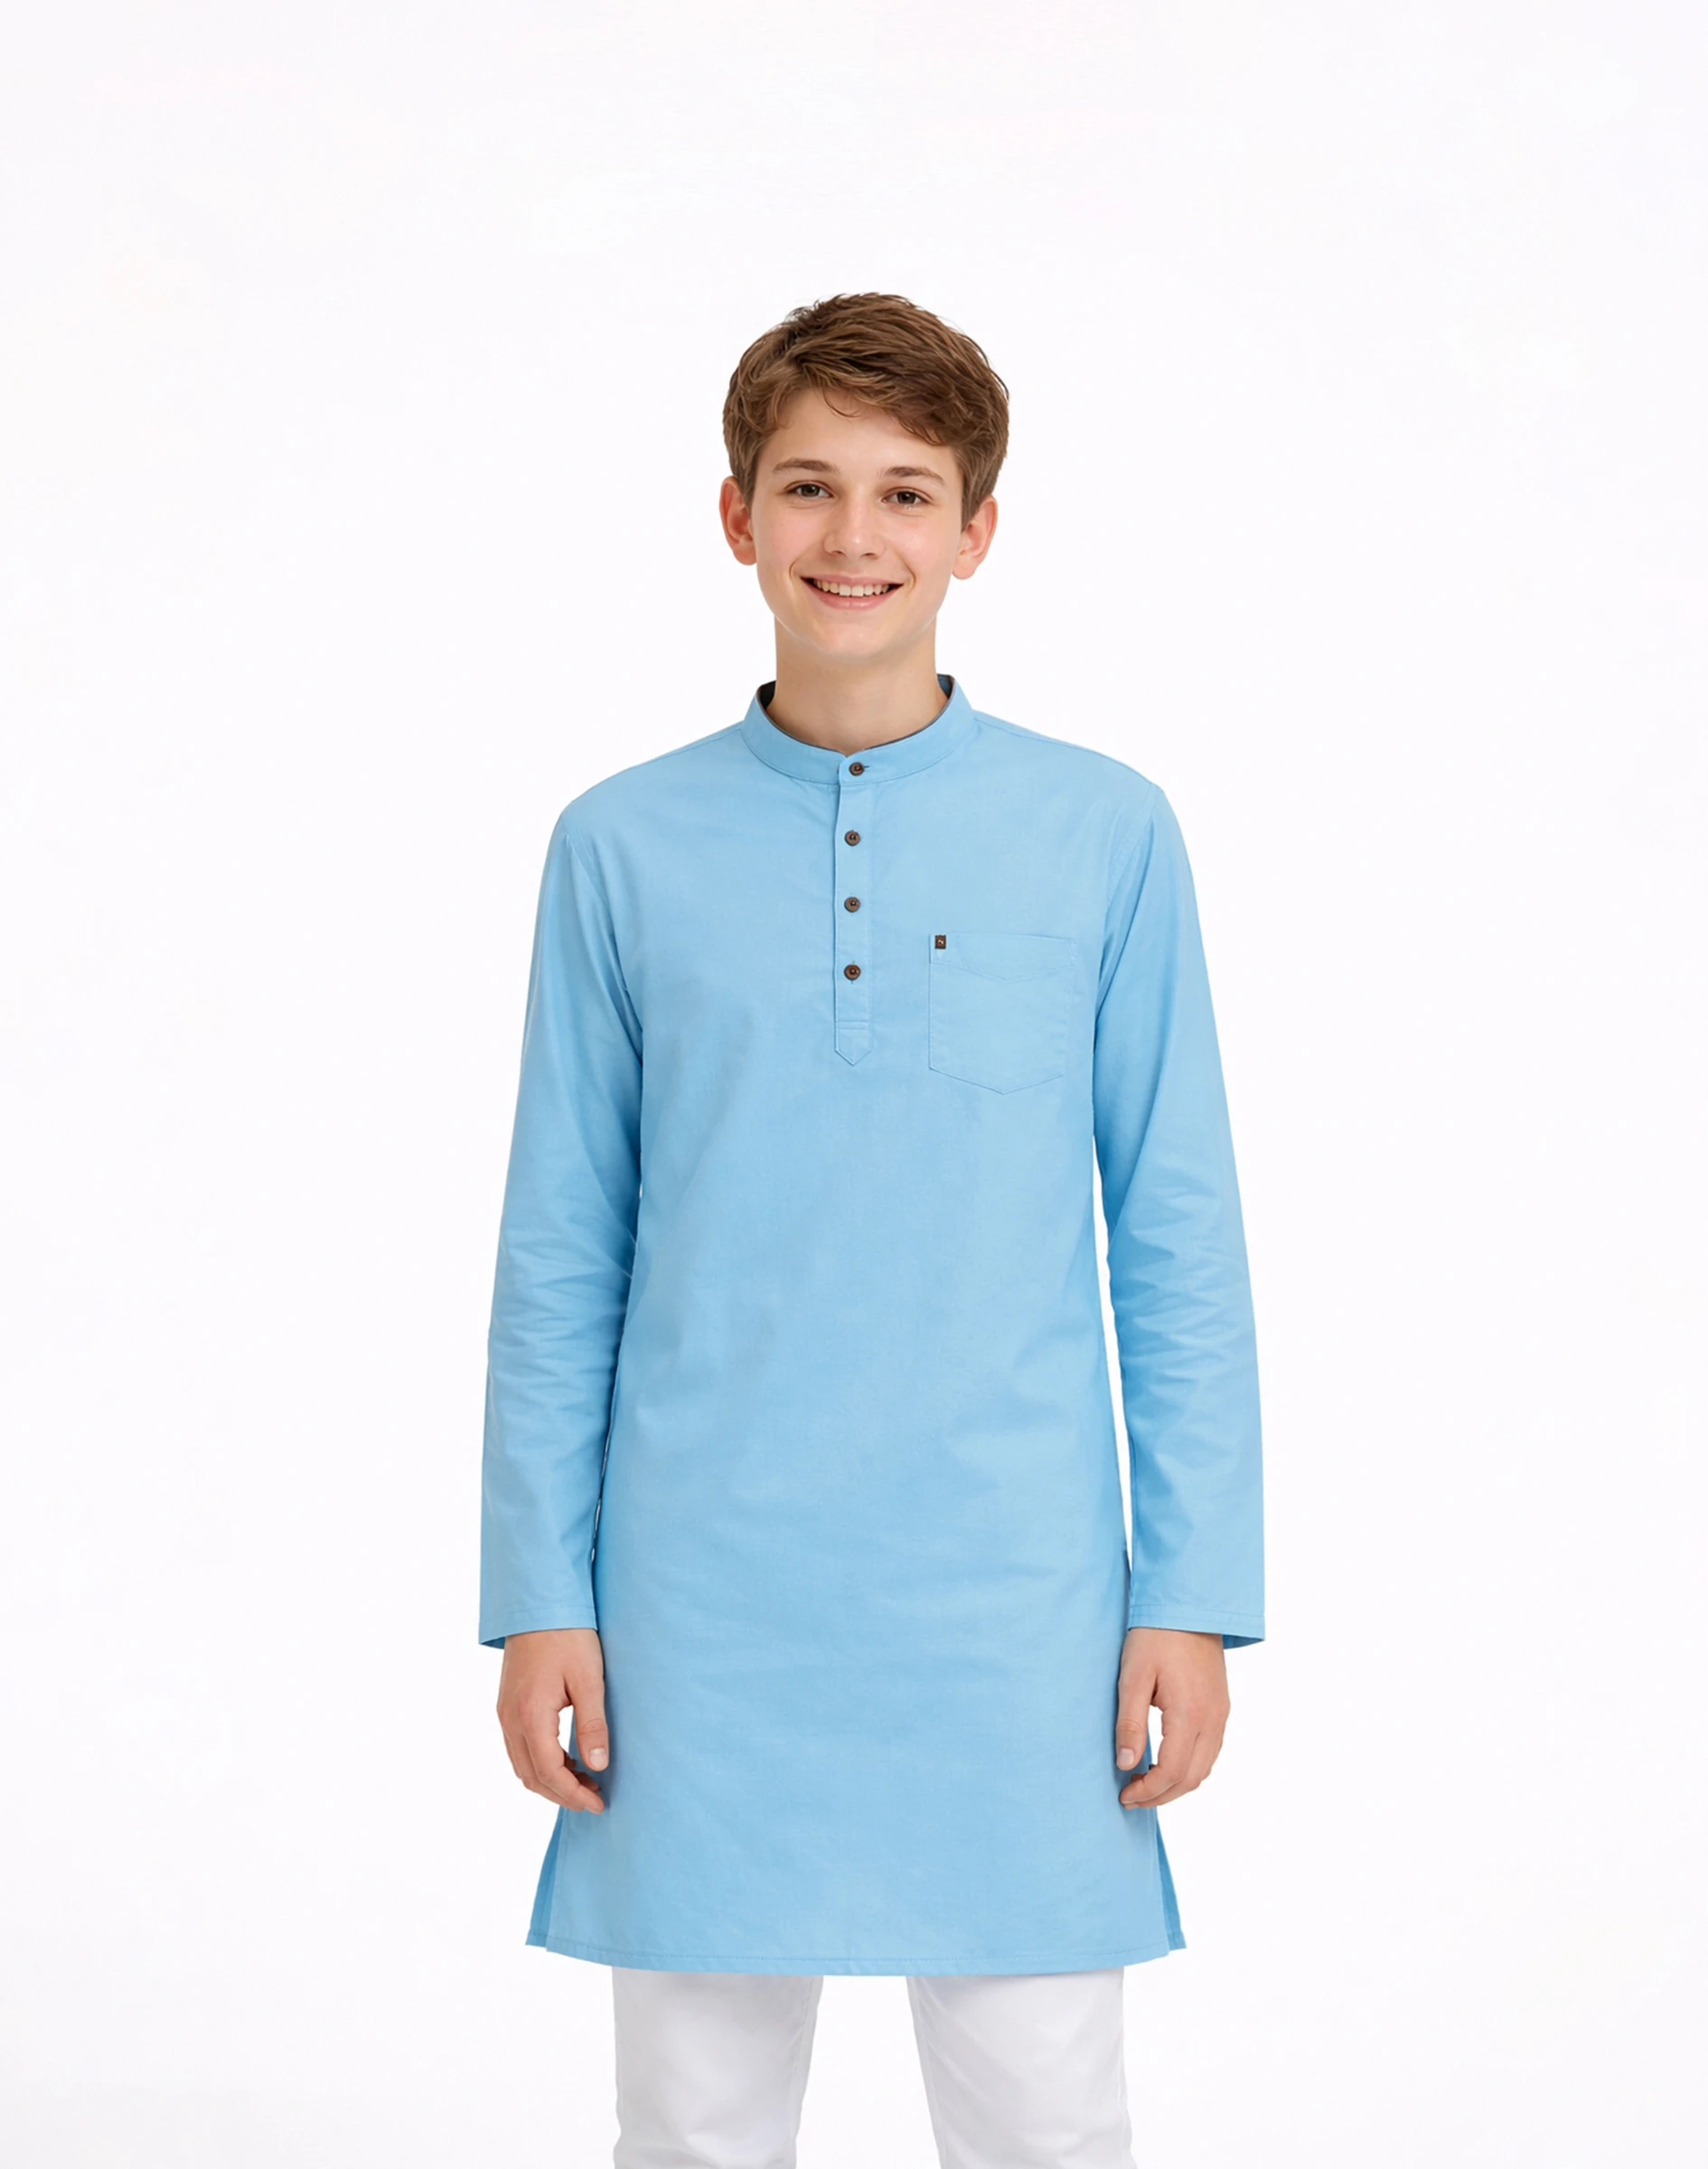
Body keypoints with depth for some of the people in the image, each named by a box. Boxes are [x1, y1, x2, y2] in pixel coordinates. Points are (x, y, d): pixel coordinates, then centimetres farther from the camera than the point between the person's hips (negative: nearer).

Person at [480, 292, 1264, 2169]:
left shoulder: (1104, 836, 0)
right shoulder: (622, 850, 2)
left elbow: (1178, 1242, 3)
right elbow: (559, 1260, 5)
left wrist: (1194, 1594, -1)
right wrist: (538, 1597, 2)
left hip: (1009, 1594, 0)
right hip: (704, 1600, 1)